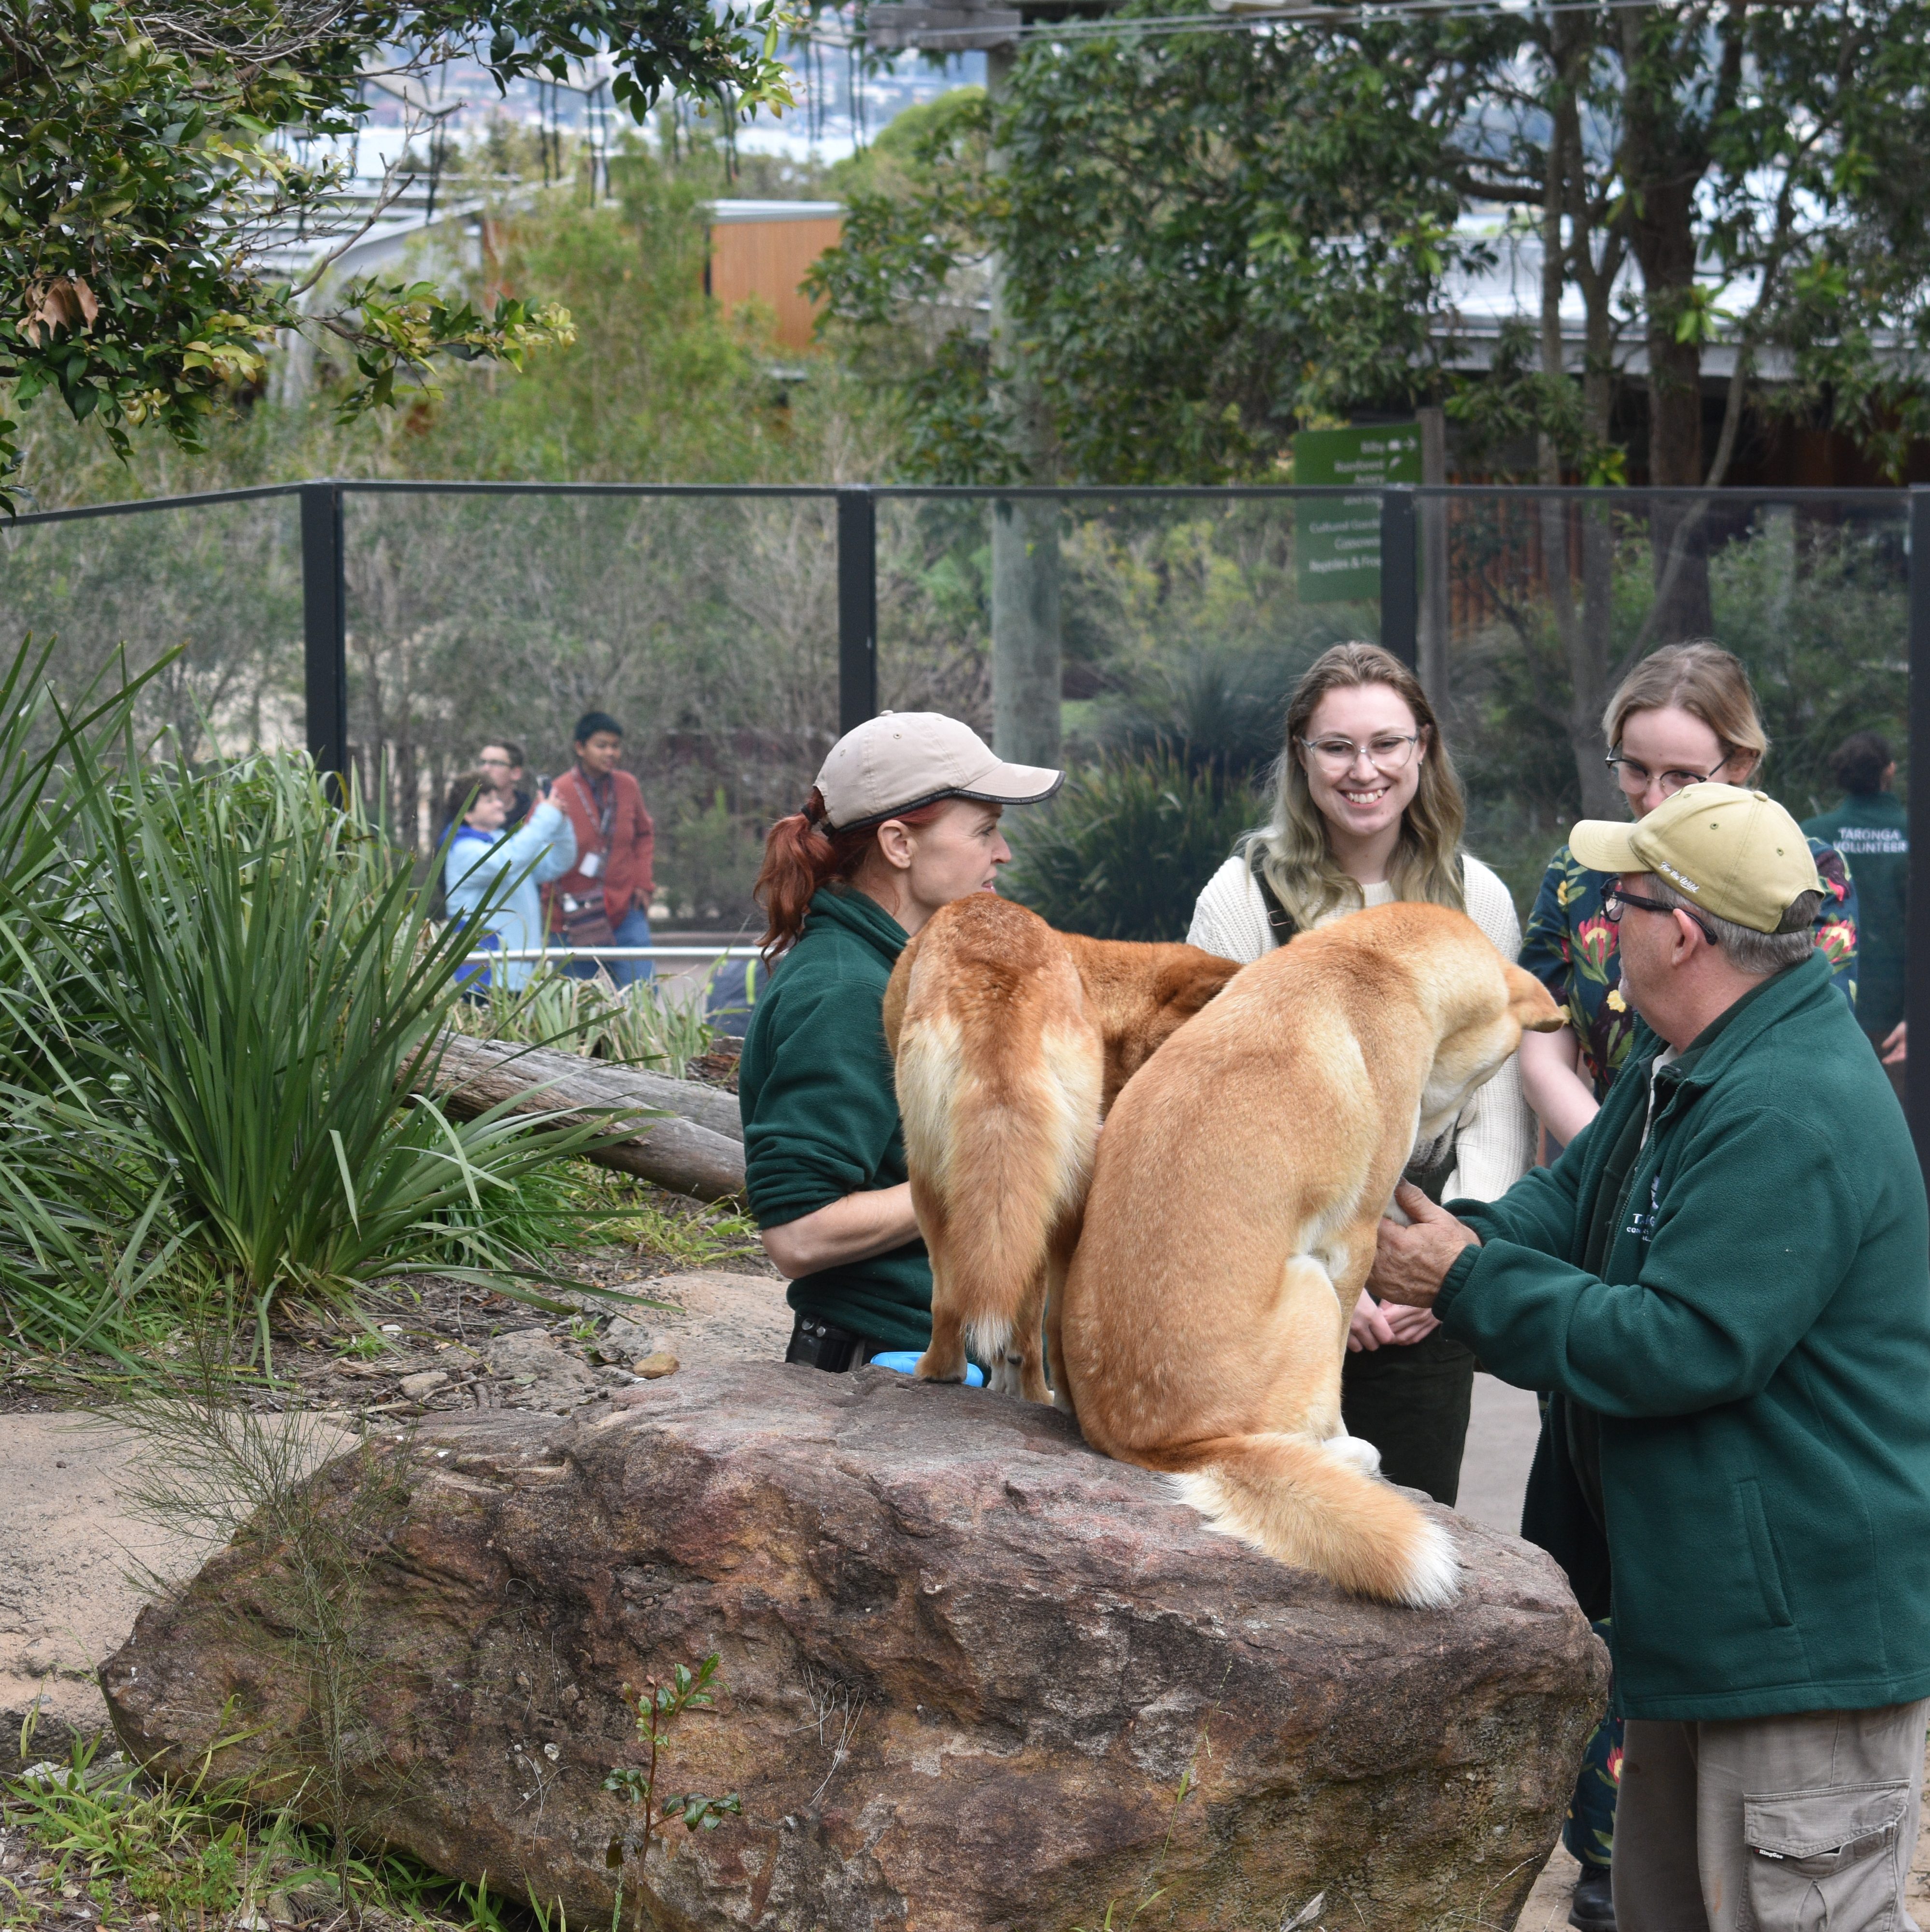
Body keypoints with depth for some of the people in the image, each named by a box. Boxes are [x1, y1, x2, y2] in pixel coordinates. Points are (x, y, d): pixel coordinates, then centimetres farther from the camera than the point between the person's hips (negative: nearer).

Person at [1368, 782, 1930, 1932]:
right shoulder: (1680, 1065, 11)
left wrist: (1473, 1285, -18)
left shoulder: (1790, 1116, -25)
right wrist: (1465, 1240, -4)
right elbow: (1576, 1197, 17)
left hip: (1809, 1619, -11)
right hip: (1705, 1601, 12)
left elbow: (1686, 1348, -27)